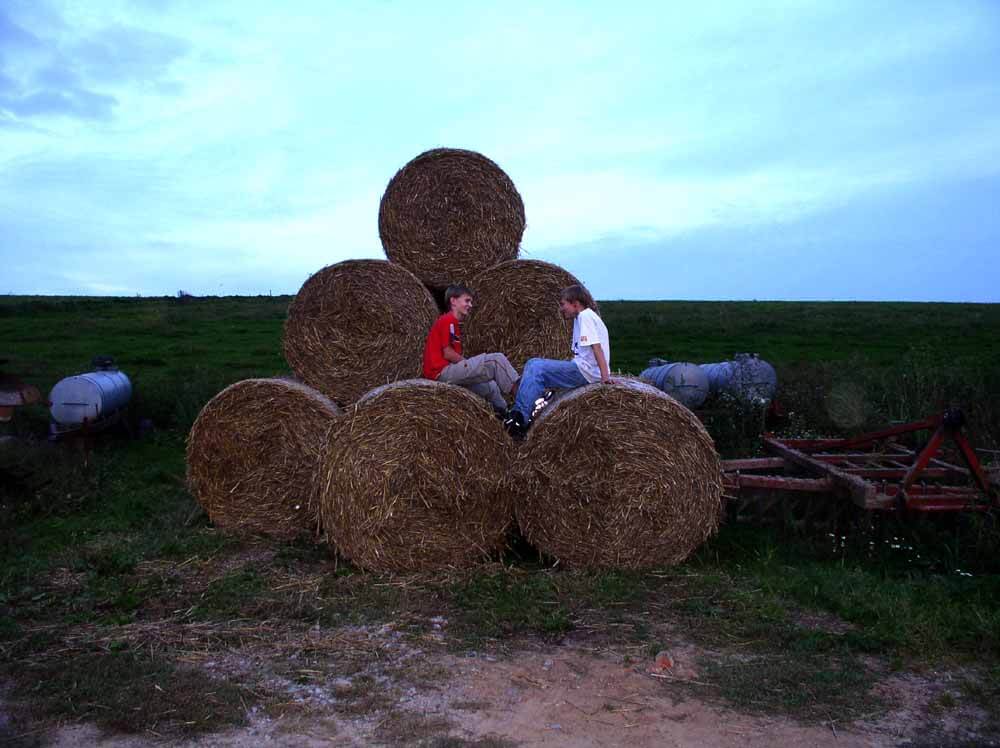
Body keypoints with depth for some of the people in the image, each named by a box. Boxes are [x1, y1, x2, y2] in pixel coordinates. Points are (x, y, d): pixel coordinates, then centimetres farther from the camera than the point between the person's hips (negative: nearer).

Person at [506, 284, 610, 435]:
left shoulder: (586, 315, -8)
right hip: (581, 368, 10)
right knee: (533, 364, 8)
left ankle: (519, 416, -19)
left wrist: (605, 376, -28)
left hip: (587, 371, -10)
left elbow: (596, 346, -20)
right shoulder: (581, 317, 23)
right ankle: (521, 411, 6)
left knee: (536, 368, -19)